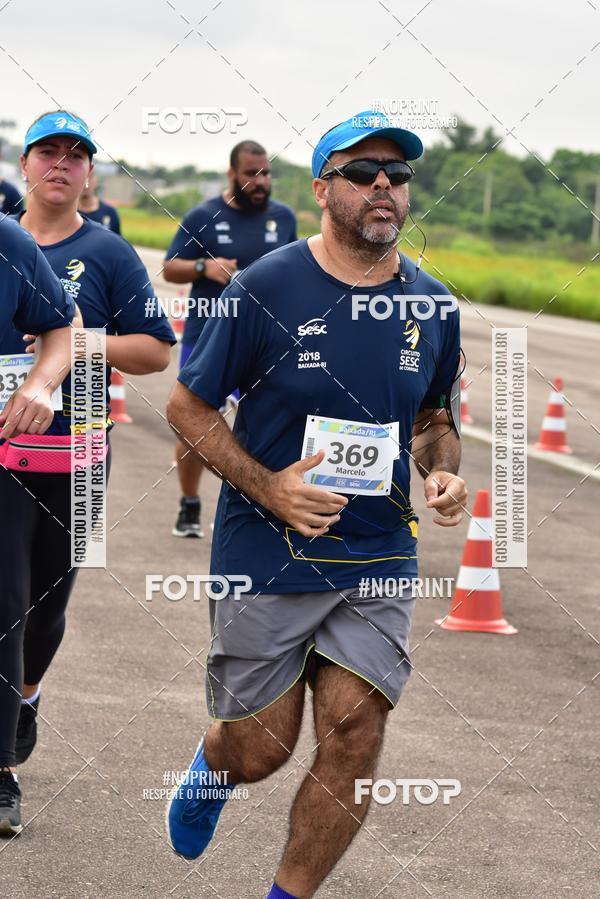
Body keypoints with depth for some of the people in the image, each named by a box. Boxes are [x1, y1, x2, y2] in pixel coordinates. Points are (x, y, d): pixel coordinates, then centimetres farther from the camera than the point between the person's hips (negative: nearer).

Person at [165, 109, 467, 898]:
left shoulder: (432, 306, 2)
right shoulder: (267, 287, -11)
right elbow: (187, 406, -4)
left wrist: (443, 472, -5)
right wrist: (267, 487, -18)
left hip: (378, 562, 3)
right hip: (265, 557, -3)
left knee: (354, 737, -6)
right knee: (261, 750, 6)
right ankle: (211, 764, 45)